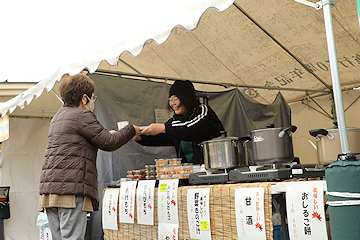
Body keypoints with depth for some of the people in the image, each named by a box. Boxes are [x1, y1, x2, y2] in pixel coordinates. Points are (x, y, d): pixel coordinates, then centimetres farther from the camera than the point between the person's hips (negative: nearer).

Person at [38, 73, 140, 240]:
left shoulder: (58, 116, 23)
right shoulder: (82, 115, -6)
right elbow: (108, 143, -6)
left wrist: (109, 134, 32)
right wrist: (130, 130, 10)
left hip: (49, 186, 9)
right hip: (71, 187, -9)